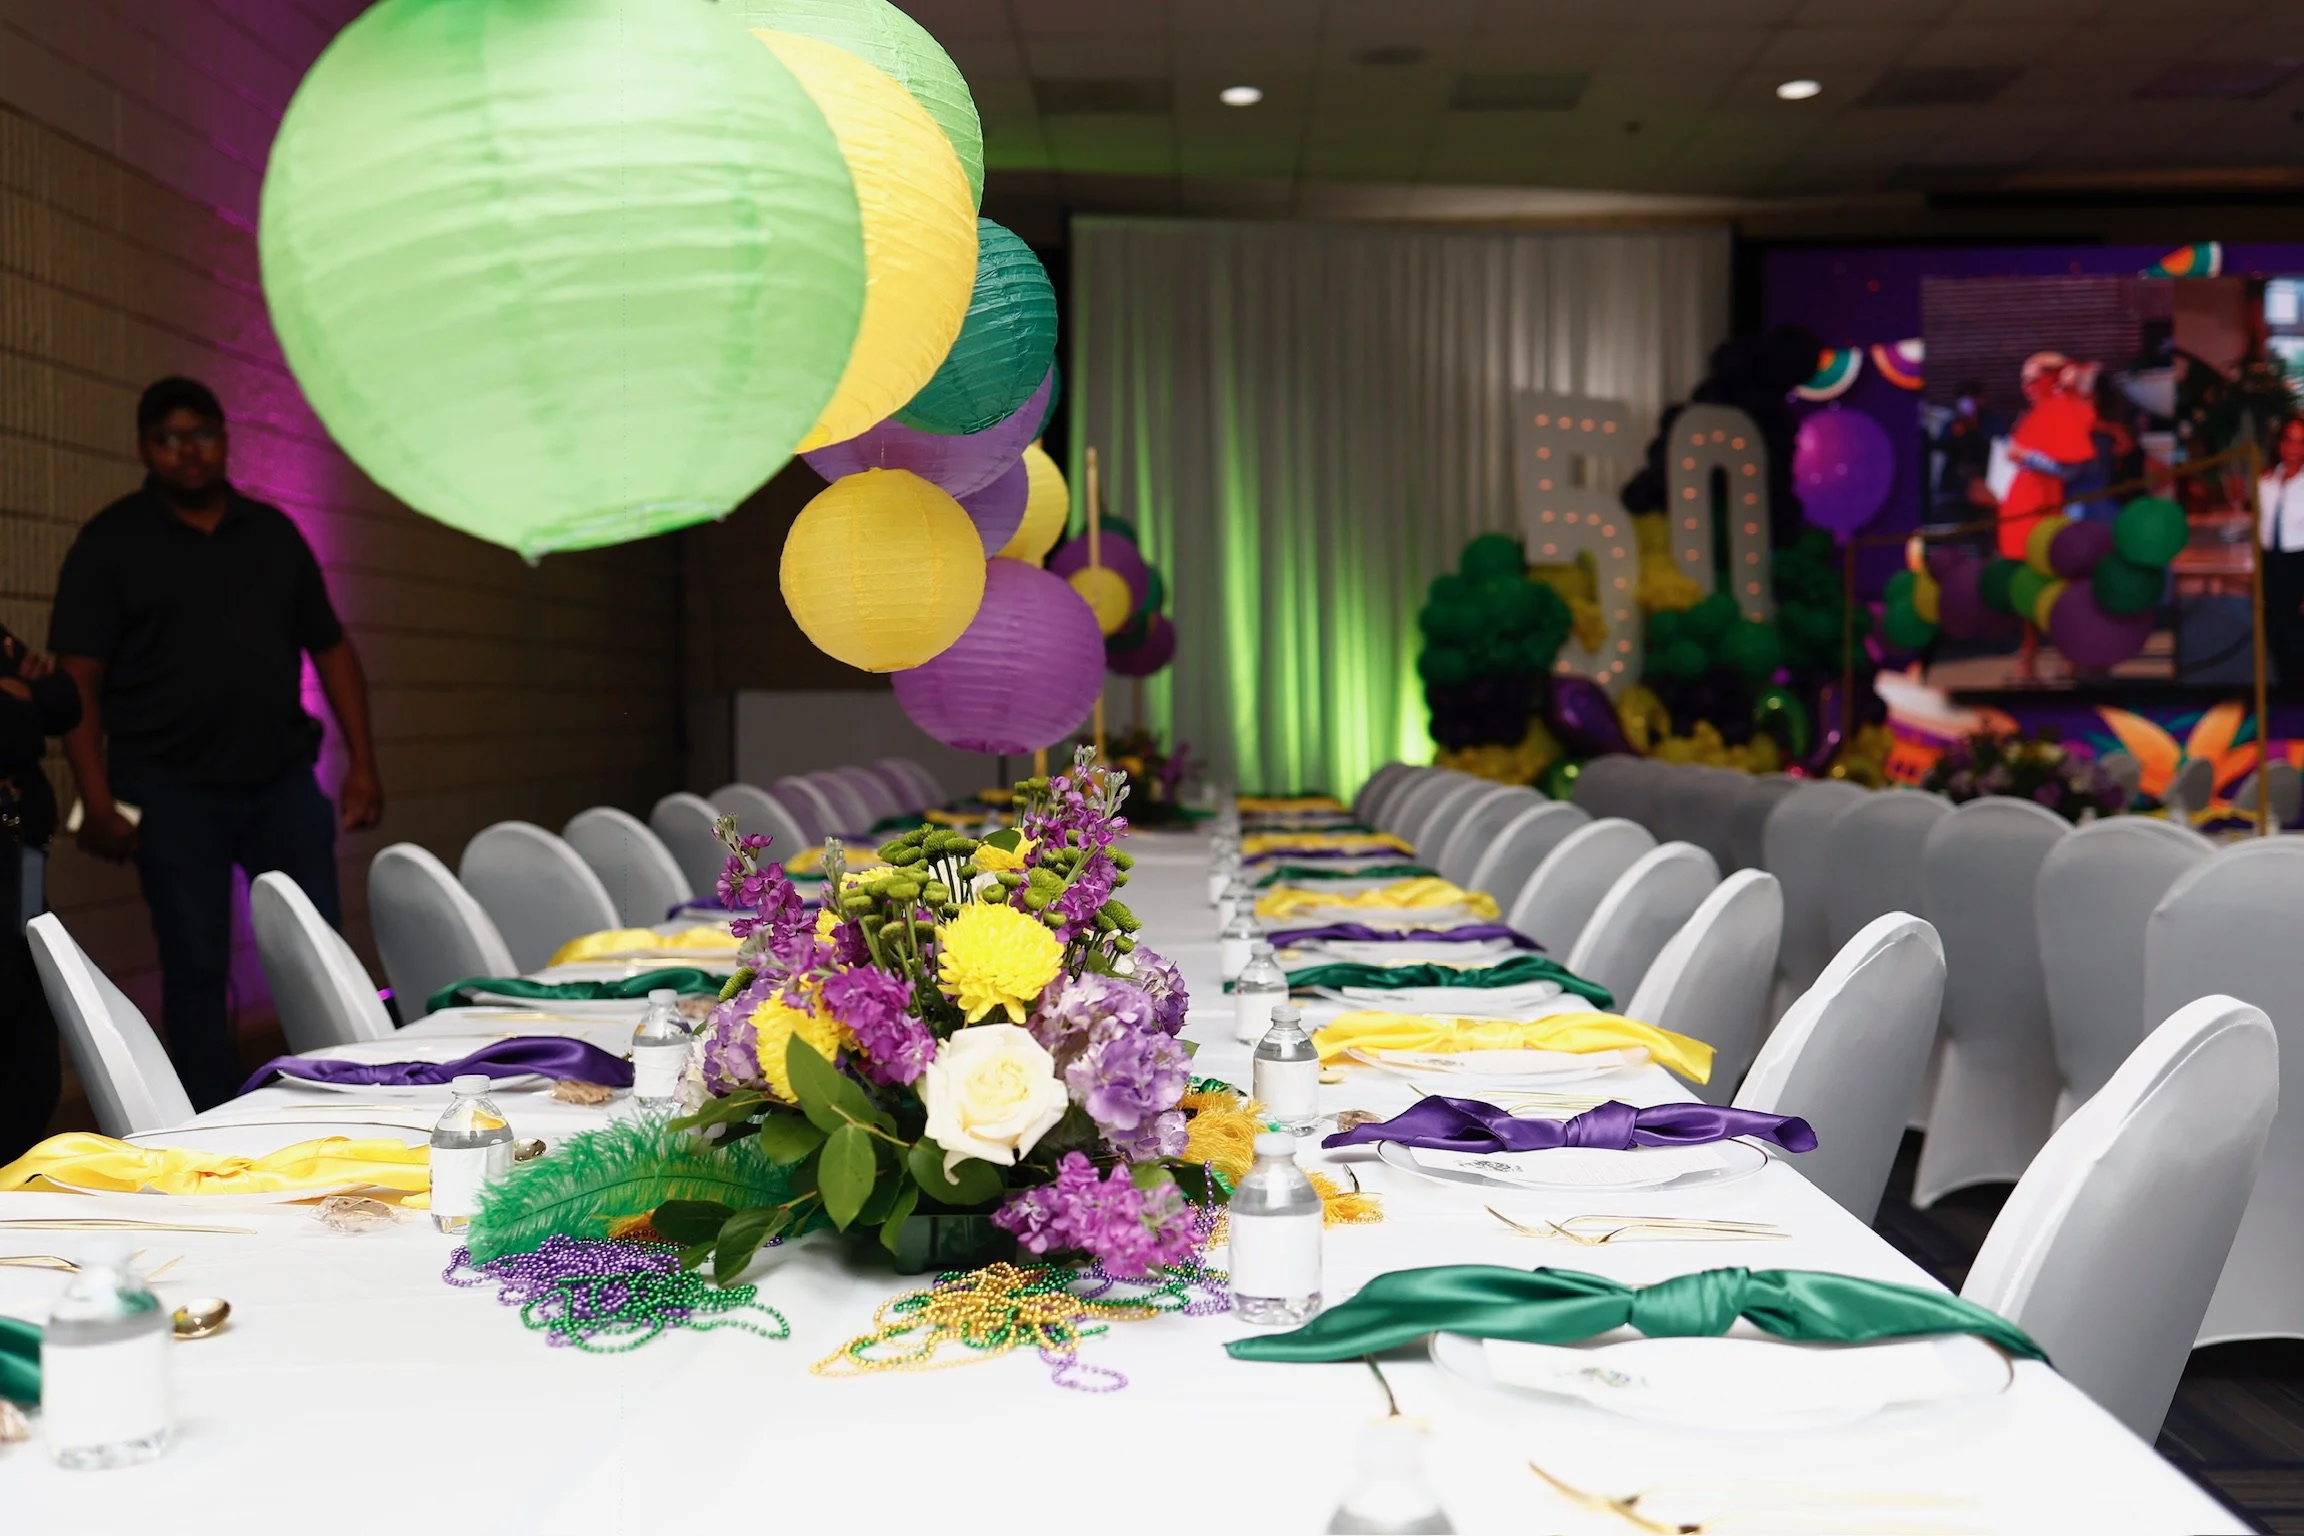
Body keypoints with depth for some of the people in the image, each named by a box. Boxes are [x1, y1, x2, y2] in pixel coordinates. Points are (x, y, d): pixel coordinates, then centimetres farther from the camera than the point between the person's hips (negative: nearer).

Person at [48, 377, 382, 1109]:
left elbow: (330, 648, 13)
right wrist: (97, 797, -14)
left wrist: (362, 762, 4)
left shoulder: (274, 532, 11)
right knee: (196, 967, 3)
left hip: (282, 779, 3)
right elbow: (80, 677, -5)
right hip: (173, 791, -3)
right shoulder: (111, 542, 1)